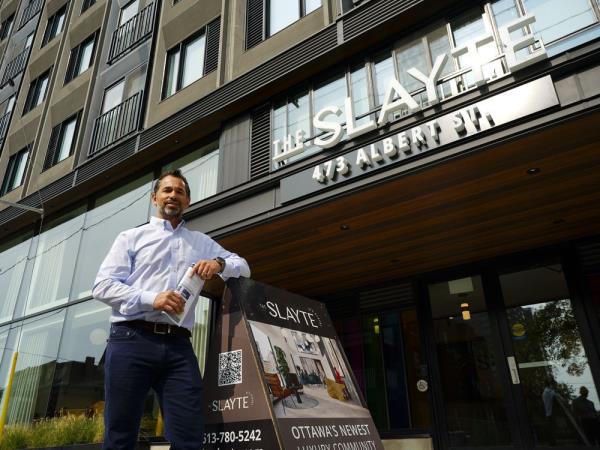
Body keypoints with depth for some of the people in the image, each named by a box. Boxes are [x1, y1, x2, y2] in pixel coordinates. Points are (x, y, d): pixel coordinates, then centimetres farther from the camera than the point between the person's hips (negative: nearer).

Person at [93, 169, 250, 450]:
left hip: (178, 345, 2)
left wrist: (219, 263, -2)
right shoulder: (131, 237, 14)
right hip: (131, 340, -2)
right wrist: (151, 298, -14)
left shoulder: (202, 242, 23)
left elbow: (244, 267, 22)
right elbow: (102, 286, 3)